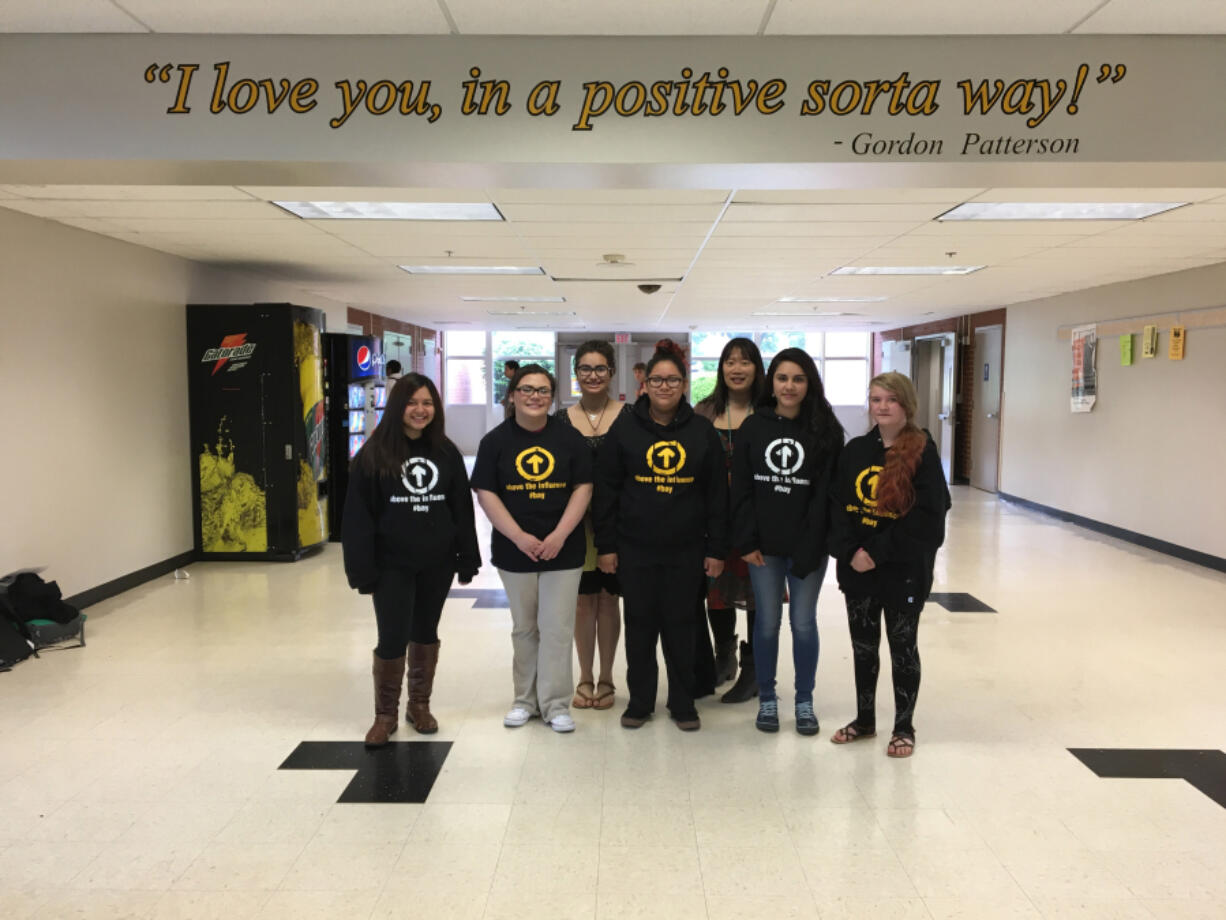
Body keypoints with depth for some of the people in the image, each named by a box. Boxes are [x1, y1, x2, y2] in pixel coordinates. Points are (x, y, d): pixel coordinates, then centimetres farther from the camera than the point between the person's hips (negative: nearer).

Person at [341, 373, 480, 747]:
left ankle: (420, 704, 29)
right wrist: (363, 569, -11)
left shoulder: (446, 452, 4)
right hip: (392, 564, -3)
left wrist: (467, 560, 2)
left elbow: (462, 509, 6)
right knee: (392, 639, -3)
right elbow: (358, 516, -7)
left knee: (426, 633, 14)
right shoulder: (374, 454, -6)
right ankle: (385, 714, 15)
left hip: (437, 562, 3)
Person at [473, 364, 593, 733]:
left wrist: (559, 535, -12)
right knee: (524, 629, 13)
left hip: (562, 549, -1)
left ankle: (555, 704, 11)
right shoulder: (495, 441, 1)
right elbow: (486, 494, -3)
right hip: (515, 550, 1)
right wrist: (519, 537, -13)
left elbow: (582, 488, -1)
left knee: (556, 629, 0)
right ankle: (525, 700, 26)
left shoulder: (569, 437, 0)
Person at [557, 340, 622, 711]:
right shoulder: (562, 419, 2)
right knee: (583, 599, 8)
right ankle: (585, 678, 23)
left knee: (608, 597, 8)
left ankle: (605, 679, 21)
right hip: (575, 521, 1)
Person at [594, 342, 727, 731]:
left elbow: (717, 494, 3)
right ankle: (640, 701, 23)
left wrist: (716, 549, 0)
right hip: (635, 549, 0)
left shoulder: (702, 431, 2)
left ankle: (683, 703, 23)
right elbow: (607, 490, 1)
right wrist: (605, 545, -3)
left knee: (680, 625, 8)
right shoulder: (624, 428, 0)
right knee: (640, 624, 8)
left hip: (686, 550, 0)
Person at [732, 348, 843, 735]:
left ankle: (805, 701, 23)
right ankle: (766, 699, 23)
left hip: (808, 546, -1)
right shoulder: (752, 427, 2)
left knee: (803, 622, 7)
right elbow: (741, 489, 0)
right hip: (763, 545, 1)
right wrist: (746, 541, -7)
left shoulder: (826, 431, -2)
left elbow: (827, 492, -6)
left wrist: (811, 545, -13)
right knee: (767, 622, 8)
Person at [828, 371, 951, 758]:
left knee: (902, 646, 9)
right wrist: (849, 551, -14)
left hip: (905, 569, -4)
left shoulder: (923, 453, -9)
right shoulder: (855, 450, 5)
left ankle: (904, 727, 25)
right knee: (863, 645, 15)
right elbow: (838, 505, 1)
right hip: (857, 567, 4)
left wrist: (879, 552, -19)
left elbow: (927, 516, -16)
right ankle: (864, 719, 32)